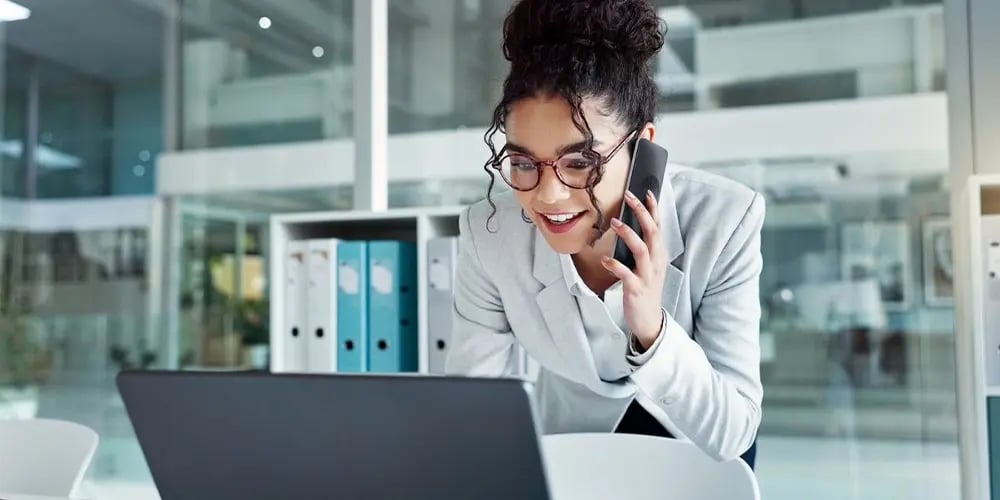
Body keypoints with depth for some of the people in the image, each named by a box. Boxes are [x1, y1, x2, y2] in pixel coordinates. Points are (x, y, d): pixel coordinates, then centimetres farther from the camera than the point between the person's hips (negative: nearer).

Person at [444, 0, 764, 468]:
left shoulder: (723, 221, -26)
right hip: (573, 443, 0)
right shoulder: (489, 236, -23)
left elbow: (732, 432, -23)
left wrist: (653, 330, -38)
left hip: (700, 445, 0)